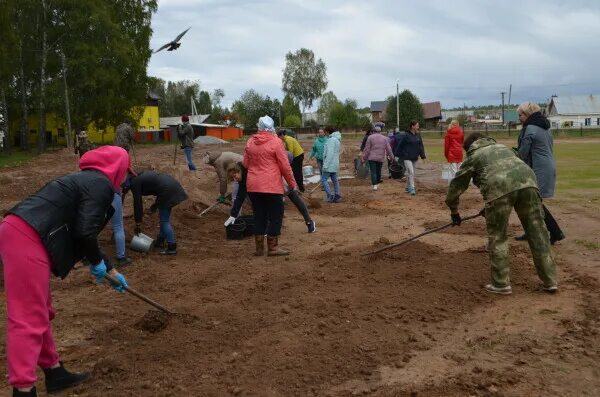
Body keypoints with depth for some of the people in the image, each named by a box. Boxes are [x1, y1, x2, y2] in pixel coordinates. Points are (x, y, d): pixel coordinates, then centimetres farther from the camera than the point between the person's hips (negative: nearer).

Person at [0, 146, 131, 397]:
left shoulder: (87, 180, 26)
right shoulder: (101, 184, -4)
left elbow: (80, 234, 33)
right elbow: (85, 233, -16)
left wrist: (111, 272, 40)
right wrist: (97, 263, 4)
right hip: (27, 239, -10)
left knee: (40, 312, 19)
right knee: (30, 318, -6)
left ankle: (55, 373, 32)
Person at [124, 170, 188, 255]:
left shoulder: (134, 183, 0)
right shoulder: (141, 176, 24)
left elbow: (137, 203, 0)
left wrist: (138, 224, 6)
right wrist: (156, 203, 22)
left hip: (168, 190, -9)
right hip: (173, 185, 9)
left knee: (164, 220, 0)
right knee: (164, 217, 20)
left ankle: (172, 248, 1)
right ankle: (160, 241, 32)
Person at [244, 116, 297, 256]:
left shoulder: (250, 141, 6)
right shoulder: (275, 142, -8)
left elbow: (245, 164, 12)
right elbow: (285, 166, -7)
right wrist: (292, 183, 2)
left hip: (253, 186, 5)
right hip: (271, 186, -5)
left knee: (259, 216, 13)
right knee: (275, 216, 5)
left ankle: (259, 248, 16)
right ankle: (272, 248, 6)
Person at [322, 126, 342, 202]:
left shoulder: (332, 139, -15)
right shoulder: (337, 139, 16)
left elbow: (330, 153, -21)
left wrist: (325, 165, -21)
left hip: (330, 164, -10)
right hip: (335, 165, 10)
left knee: (323, 179, -6)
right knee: (335, 180, 11)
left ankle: (330, 196, -10)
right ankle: (337, 196, 13)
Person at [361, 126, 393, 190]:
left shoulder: (370, 137, -2)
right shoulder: (385, 138, 6)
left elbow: (367, 149, -4)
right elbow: (388, 149, 6)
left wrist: (364, 158, 2)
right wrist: (391, 157, 15)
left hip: (372, 158, -3)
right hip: (380, 158, 3)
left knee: (373, 172, -4)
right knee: (378, 171, 17)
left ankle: (374, 185, -13)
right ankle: (378, 184, 23)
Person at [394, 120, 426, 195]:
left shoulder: (418, 135, 7)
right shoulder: (406, 135, -11)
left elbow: (421, 146, 10)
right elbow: (400, 145, -8)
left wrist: (423, 155, 4)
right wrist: (396, 155, -7)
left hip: (414, 158, 6)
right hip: (407, 157, -6)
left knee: (411, 173, 13)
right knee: (411, 172, -13)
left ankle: (407, 187, 26)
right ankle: (412, 188, -12)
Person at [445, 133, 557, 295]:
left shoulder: (473, 157, 24)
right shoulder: (503, 147, 39)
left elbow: (456, 186, 27)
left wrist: (454, 211, 41)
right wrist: (490, 205, 52)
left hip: (500, 188, -4)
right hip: (527, 180, 5)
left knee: (497, 237, 9)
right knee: (537, 233, 10)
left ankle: (501, 284, 14)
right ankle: (550, 281, 16)